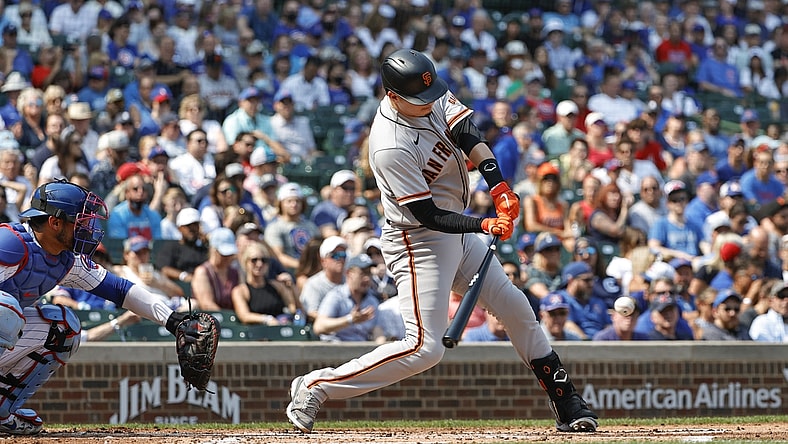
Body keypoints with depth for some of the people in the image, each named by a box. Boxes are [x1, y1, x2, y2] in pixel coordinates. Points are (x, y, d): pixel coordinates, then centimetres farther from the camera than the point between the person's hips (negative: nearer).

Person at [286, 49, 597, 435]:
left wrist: (498, 186, -23)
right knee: (424, 347, -15)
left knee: (516, 309, 11)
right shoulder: (390, 148, -29)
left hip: (457, 231, 9)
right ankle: (316, 386, -7)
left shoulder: (432, 96, -6)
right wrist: (485, 226, -32)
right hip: (418, 241, -9)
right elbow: (428, 216, -25)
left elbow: (469, 136, -8)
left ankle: (567, 406, 22)